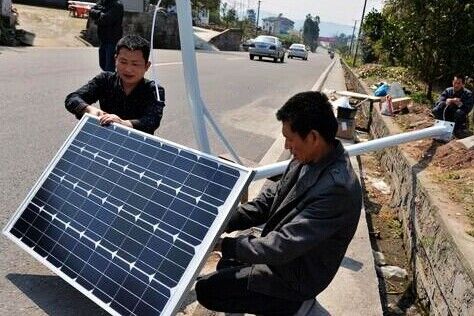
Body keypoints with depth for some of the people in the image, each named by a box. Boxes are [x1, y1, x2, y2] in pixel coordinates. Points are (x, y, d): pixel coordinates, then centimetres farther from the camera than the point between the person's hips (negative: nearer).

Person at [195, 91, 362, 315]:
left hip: (294, 275, -9)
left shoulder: (336, 188, -35)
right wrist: (225, 222, -8)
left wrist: (224, 245, -23)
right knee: (225, 267, 25)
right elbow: (270, 199, 3)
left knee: (206, 289, -6)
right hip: (280, 255, 9)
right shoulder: (308, 159, -7)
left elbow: (284, 246, -33)